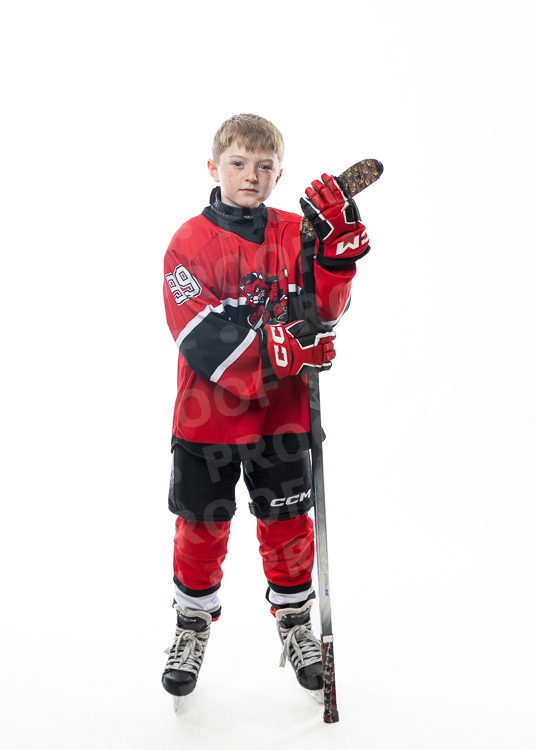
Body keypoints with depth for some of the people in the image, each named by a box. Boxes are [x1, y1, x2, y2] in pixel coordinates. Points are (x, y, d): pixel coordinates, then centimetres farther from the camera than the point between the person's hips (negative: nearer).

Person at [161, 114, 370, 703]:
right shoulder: (191, 241, -8)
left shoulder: (294, 233, 1)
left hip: (281, 411, 2)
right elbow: (202, 338, -19)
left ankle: (293, 619, 33)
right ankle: (193, 622, 33)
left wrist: (339, 241, -24)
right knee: (202, 524, 11)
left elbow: (324, 310, -10)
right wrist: (278, 350, -29)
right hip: (208, 411, -2)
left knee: (287, 522, 11)